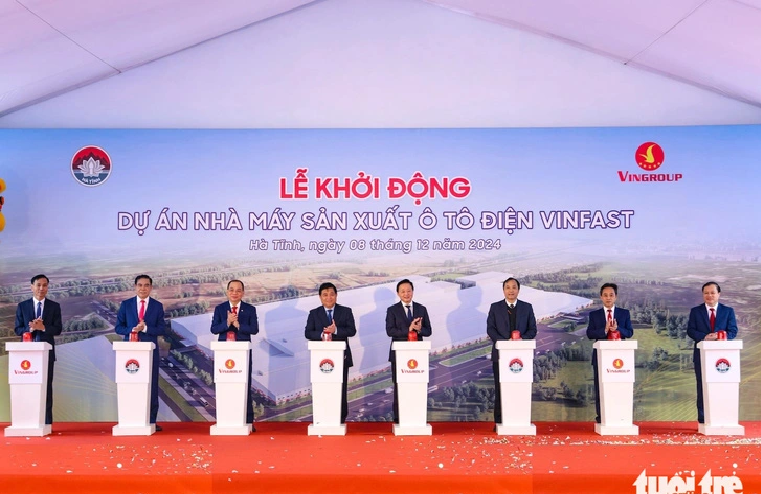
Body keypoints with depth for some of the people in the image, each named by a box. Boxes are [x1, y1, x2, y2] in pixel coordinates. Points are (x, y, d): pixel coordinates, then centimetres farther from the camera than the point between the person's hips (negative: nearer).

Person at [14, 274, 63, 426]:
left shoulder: (54, 306, 5)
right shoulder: (22, 306, 7)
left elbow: (58, 329, -1)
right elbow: (18, 329, 4)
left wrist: (43, 327, -18)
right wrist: (30, 329, -16)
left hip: (47, 351, -1)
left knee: (46, 385, 0)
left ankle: (47, 421, 2)